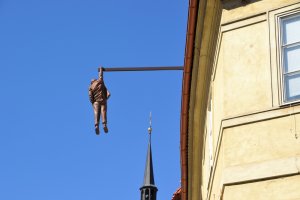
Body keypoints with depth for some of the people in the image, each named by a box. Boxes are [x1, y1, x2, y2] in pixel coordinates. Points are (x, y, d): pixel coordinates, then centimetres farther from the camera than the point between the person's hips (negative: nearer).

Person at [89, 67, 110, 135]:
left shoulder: (91, 87, 9)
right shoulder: (100, 81, 9)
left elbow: (90, 96, 0)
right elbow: (101, 75, 27)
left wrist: (92, 103, 7)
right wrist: (101, 69, 43)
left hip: (96, 101, 1)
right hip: (103, 100, 0)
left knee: (96, 114, -9)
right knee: (103, 112, -13)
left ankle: (96, 125, -27)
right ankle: (104, 124, -32)